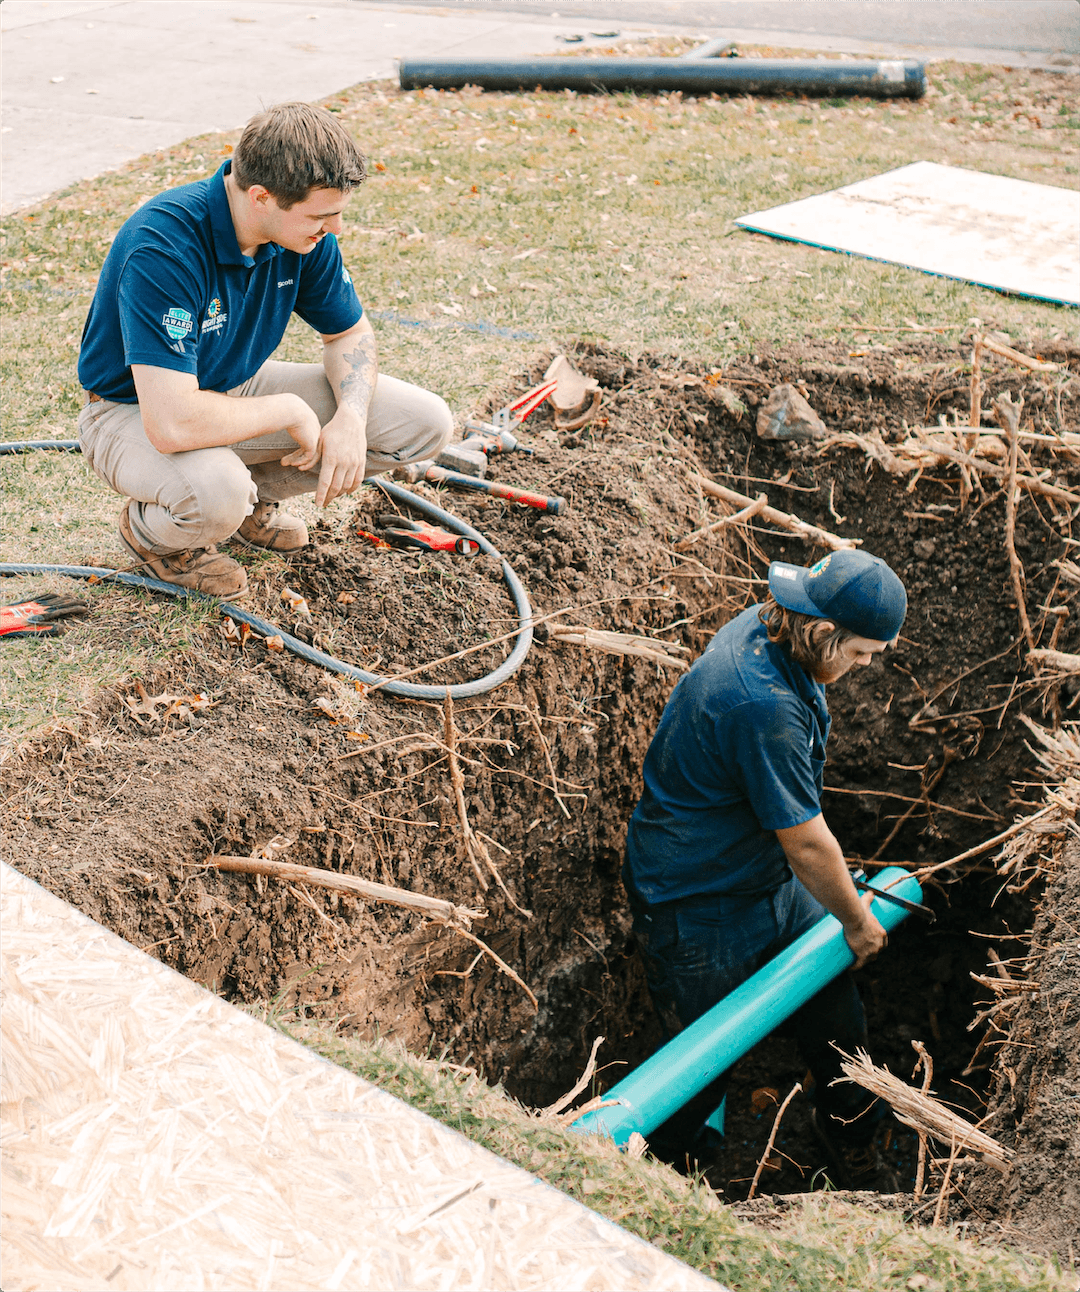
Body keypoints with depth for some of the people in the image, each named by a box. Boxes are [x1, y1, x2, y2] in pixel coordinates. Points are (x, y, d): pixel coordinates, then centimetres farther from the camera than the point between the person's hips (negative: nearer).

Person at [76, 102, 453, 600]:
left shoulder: (304, 229, -13)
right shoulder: (162, 246, -35)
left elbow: (350, 331, 4)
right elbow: (172, 424, -42)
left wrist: (351, 418, -16)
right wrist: (289, 411, -27)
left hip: (238, 387, 7)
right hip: (136, 411, -6)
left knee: (426, 423, -7)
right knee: (215, 494, -42)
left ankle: (251, 491, 11)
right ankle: (150, 530, -3)